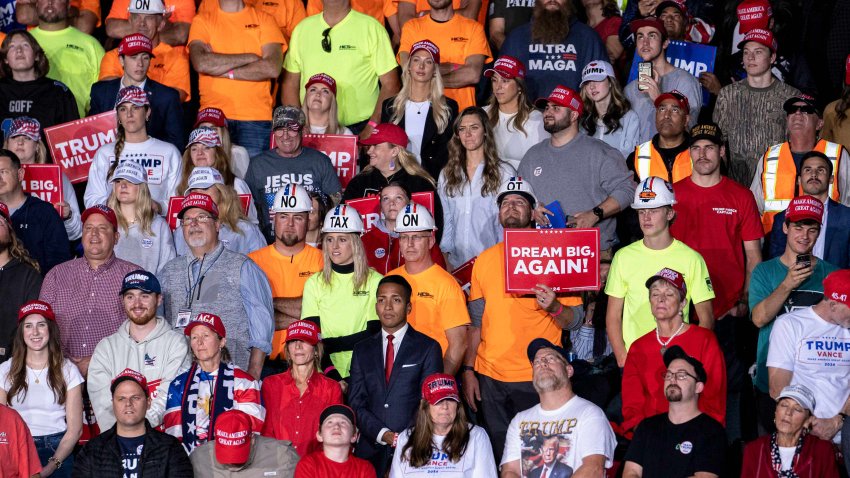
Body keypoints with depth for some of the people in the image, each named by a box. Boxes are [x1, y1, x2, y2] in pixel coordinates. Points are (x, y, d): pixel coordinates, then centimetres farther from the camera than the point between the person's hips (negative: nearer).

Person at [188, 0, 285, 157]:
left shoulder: (264, 19, 10)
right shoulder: (202, 21, 10)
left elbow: (272, 69, -5)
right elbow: (200, 63, -10)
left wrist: (224, 70, -6)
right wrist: (250, 57, -5)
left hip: (256, 117, 0)